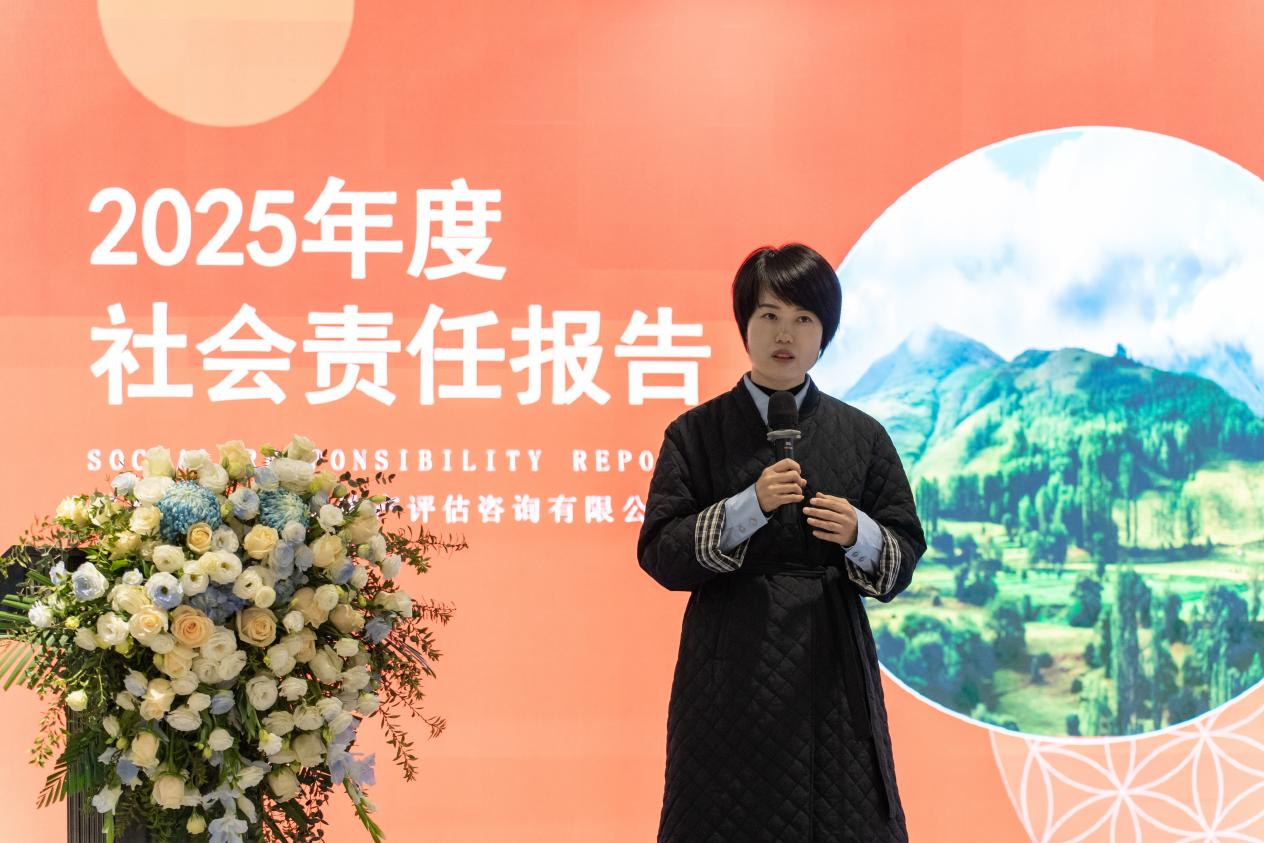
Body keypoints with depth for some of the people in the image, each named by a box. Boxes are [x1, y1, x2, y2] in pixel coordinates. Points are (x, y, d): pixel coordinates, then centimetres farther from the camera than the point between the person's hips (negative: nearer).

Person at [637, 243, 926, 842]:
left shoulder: (861, 436, 8)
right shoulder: (696, 434, 4)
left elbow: (904, 557, 6)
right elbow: (660, 555, -4)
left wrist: (859, 535, -15)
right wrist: (749, 507, -17)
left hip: (831, 664, 1)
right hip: (731, 670, -1)